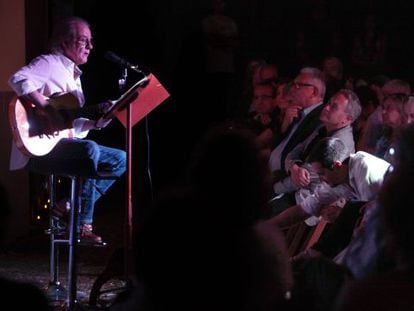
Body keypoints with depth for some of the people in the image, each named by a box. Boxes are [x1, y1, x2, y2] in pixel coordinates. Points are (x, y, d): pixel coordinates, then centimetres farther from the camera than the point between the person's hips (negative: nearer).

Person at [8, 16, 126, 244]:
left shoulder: (73, 75, 21)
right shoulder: (49, 64, -8)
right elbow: (18, 80, -29)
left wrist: (96, 122, 1)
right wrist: (47, 110, -32)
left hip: (66, 143, 10)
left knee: (120, 159, 6)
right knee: (89, 150, -34)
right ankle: (82, 225, -23)